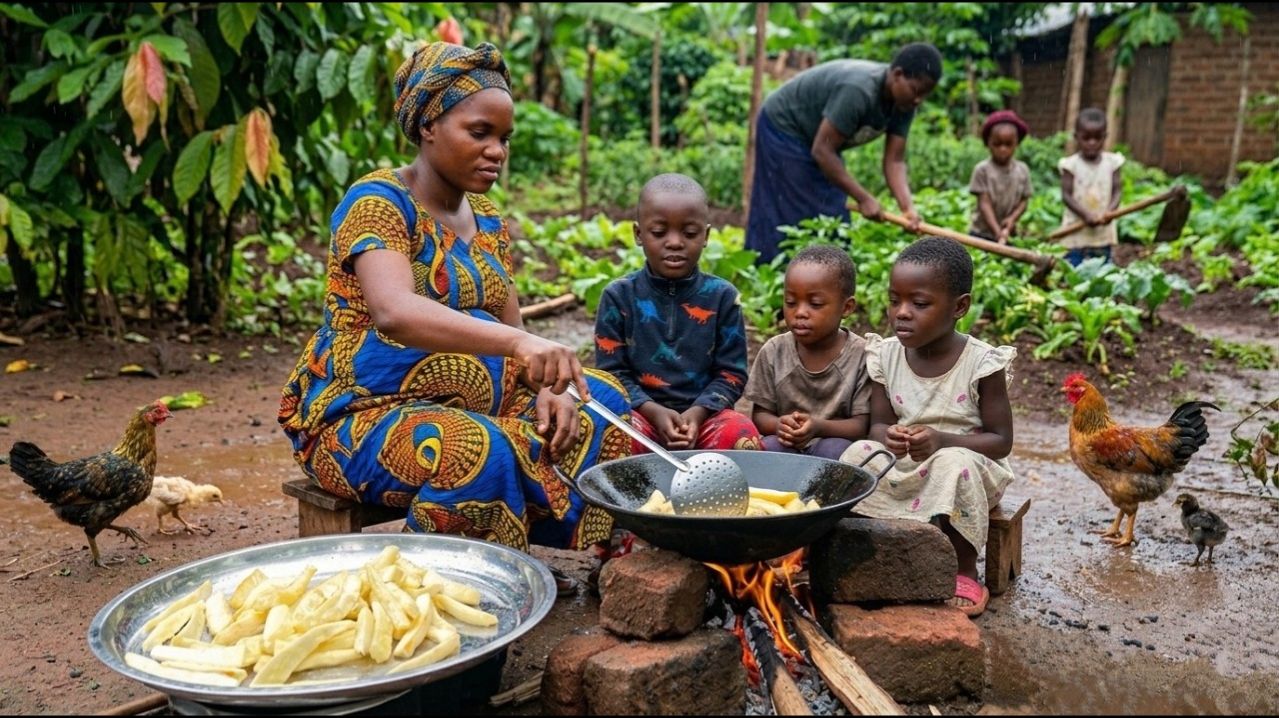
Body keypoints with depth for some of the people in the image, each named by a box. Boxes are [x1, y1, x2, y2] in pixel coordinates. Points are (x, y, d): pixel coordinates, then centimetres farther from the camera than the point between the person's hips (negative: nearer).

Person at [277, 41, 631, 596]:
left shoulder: (487, 220, 9)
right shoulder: (378, 201, -16)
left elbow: (508, 329, 10)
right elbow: (395, 313, -35)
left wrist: (547, 391, -12)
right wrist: (520, 343, -49)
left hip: (465, 402, 8)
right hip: (363, 415, -8)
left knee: (602, 407, -5)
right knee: (477, 450, -37)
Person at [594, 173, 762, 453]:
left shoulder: (722, 296, 2)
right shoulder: (619, 296, 0)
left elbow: (731, 373, 2)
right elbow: (611, 372, -1)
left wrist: (697, 412, -15)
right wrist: (653, 411, -17)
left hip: (703, 413, 1)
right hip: (642, 413, -1)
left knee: (743, 434, -29)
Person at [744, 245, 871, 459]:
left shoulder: (861, 355, -9)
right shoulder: (774, 352, -1)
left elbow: (862, 424, -10)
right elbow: (760, 414, 3)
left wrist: (819, 427, -31)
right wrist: (779, 425, -22)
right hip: (786, 446, 1)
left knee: (834, 449, -32)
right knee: (771, 446, -29)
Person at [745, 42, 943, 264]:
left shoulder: (903, 103, -11)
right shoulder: (857, 90, -36)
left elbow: (894, 160, -12)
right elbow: (822, 150, -33)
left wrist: (908, 207, -28)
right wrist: (863, 198, -32)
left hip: (818, 137, 9)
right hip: (783, 128, -8)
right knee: (788, 219, -11)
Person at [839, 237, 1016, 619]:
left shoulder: (982, 362, -13)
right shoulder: (885, 355, -3)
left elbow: (1001, 440, -11)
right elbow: (878, 424, 1)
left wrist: (943, 440, -28)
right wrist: (889, 437, -25)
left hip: (966, 463, -3)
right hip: (902, 467, 3)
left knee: (954, 464, -35)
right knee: (858, 454, -23)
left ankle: (965, 574, -12)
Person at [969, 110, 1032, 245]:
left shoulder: (1022, 170, 3)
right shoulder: (982, 169, -9)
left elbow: (1024, 200, 5)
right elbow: (984, 203, -14)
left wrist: (1013, 218, -15)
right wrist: (997, 231, -24)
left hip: (1008, 234, 3)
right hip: (981, 233, -3)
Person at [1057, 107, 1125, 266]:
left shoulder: (1112, 162, 2)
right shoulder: (1071, 165, -7)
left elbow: (1117, 191, 0)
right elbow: (1066, 195, -10)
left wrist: (1110, 211, -20)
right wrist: (1085, 215, -22)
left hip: (1103, 230, 3)